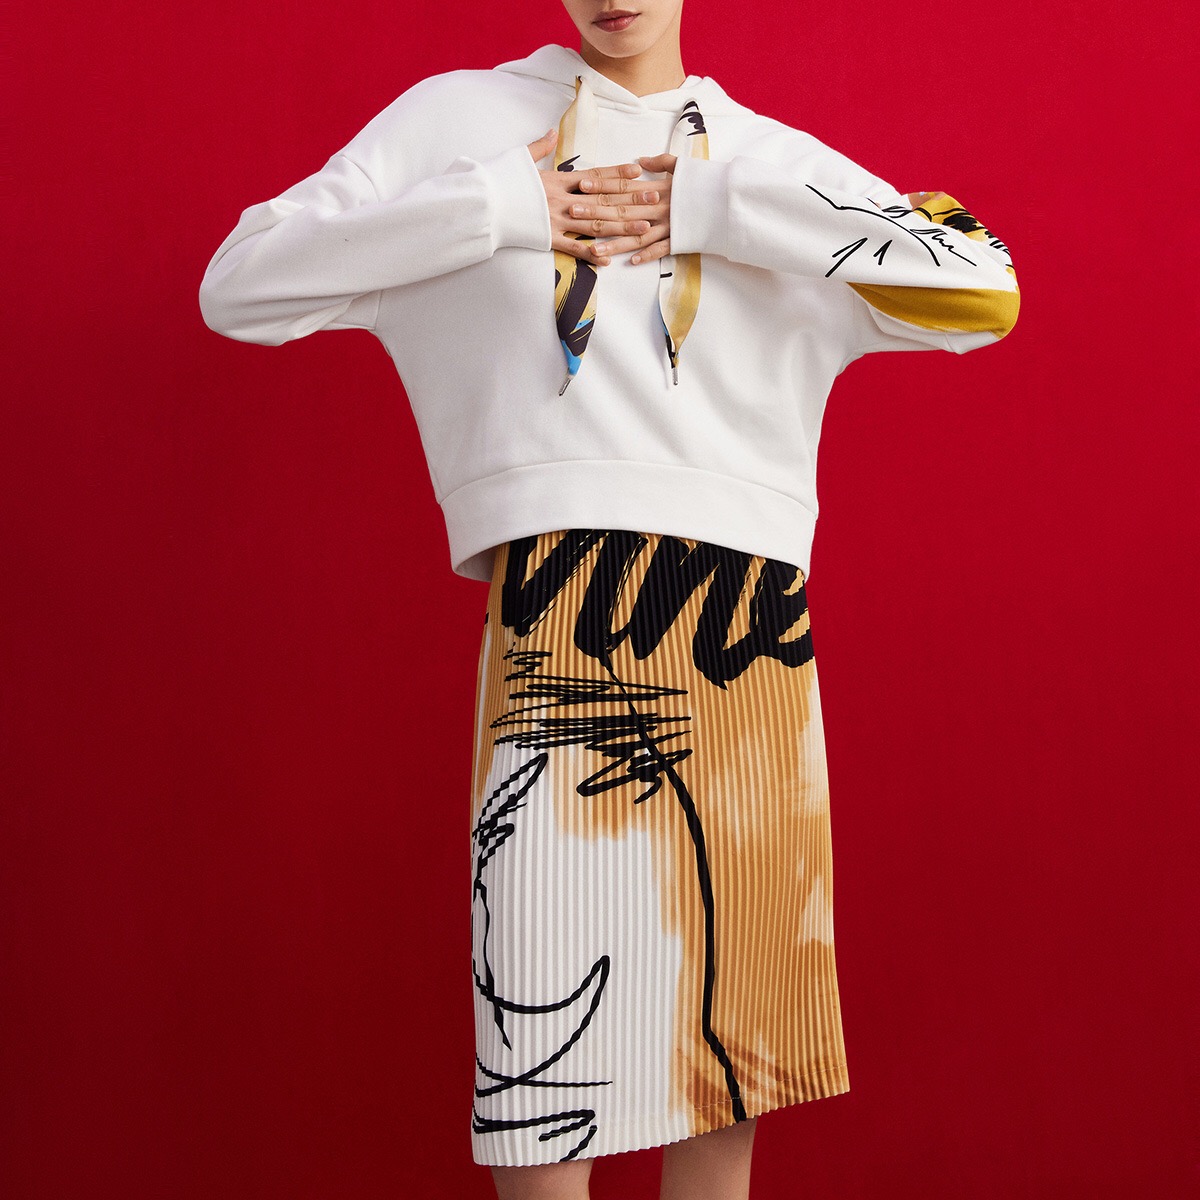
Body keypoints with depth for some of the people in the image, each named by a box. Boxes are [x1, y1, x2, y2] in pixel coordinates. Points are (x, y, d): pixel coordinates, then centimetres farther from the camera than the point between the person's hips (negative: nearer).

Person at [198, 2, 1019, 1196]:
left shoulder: (774, 160, 16)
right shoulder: (460, 116, 13)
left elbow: (985, 288, 0)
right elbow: (238, 287, 5)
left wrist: (715, 206, -3)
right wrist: (490, 206, -2)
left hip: (746, 625, 2)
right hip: (556, 619, -2)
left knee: (730, 1026, 9)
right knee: (541, 1057, -2)